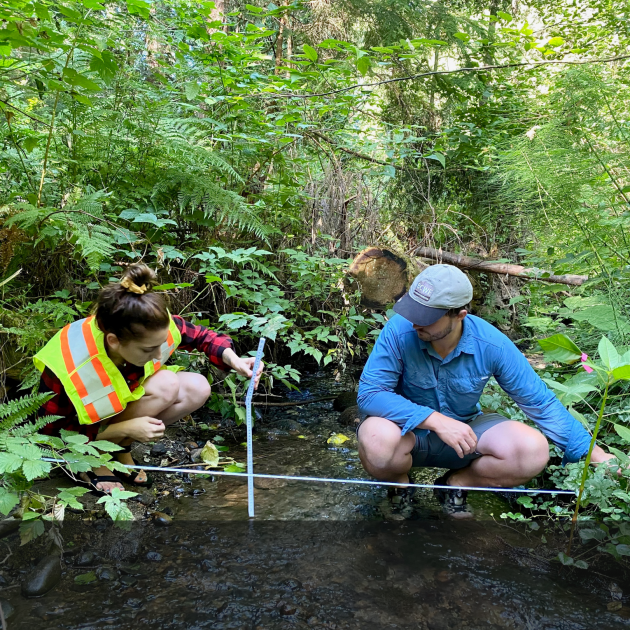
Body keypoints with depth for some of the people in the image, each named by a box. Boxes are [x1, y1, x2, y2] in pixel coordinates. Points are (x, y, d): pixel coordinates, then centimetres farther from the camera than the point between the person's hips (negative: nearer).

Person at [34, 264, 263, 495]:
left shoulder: (153, 328, -28)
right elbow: (51, 431, -24)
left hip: (122, 402, 6)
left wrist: (234, 360, -27)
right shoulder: (68, 369, -39)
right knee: (165, 385, -30)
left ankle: (120, 449, -3)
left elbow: (200, 336, -9)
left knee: (198, 388, -17)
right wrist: (125, 428, -32)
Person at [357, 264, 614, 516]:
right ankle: (400, 484, 1)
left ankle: (455, 483, 6)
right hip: (409, 430, -2)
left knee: (533, 450, -22)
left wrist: (595, 454, -7)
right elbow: (369, 393, -28)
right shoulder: (399, 331, -26)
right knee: (378, 440, -37)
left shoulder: (491, 344, -19)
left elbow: (539, 401, -8)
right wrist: (436, 419, -36)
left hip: (464, 428, 2)